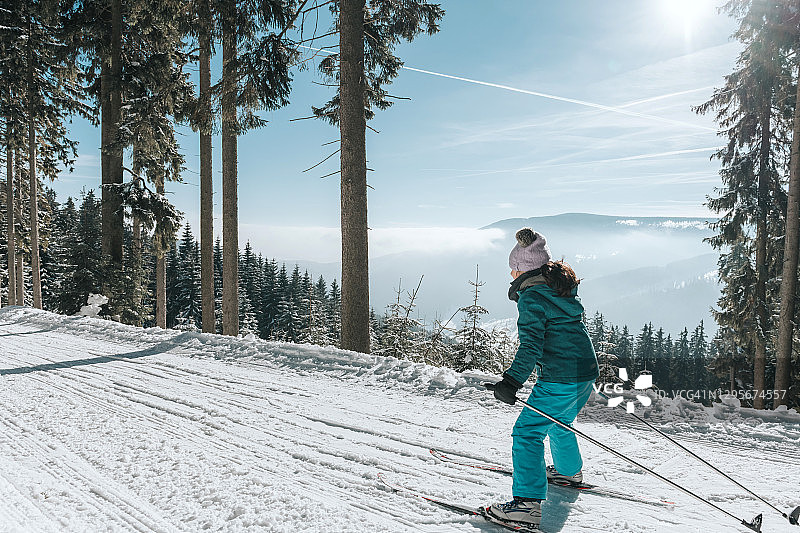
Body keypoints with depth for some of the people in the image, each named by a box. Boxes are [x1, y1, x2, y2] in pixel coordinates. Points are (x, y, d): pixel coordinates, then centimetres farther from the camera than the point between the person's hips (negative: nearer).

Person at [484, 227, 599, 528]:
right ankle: (569, 471, 52)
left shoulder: (531, 297, -13)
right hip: (586, 372, 10)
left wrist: (511, 381, -27)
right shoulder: (561, 289, 14)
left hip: (560, 379, -10)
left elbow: (531, 345, -23)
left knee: (528, 432, -7)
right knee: (559, 423, 30)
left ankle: (528, 502, -11)